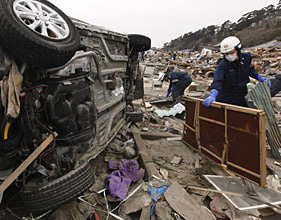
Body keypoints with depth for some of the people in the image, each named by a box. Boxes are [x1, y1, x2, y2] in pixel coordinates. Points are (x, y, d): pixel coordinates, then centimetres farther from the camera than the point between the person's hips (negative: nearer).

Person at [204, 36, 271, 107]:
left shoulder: (247, 57, -7)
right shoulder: (222, 65, -24)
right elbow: (217, 81, -38)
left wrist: (260, 78, 2)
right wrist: (212, 96, -55)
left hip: (242, 94, 4)